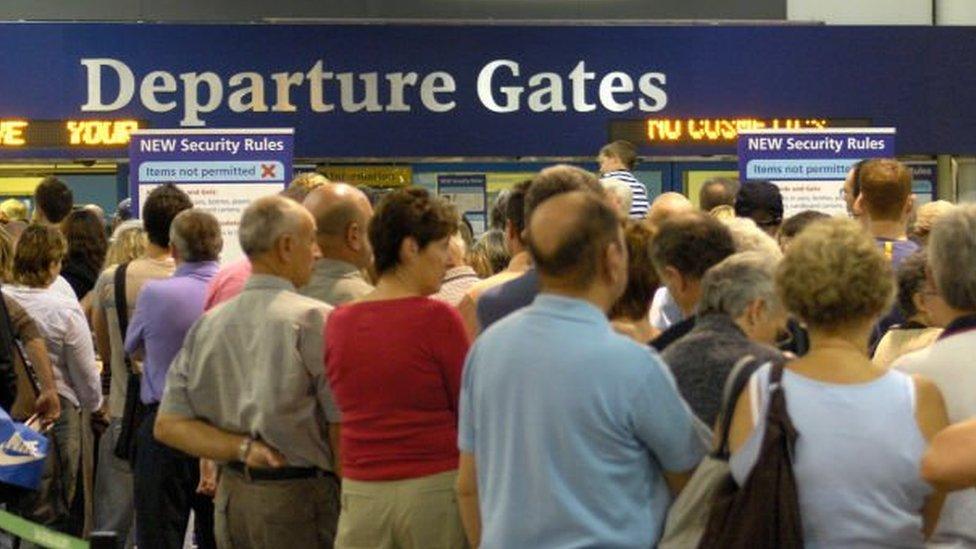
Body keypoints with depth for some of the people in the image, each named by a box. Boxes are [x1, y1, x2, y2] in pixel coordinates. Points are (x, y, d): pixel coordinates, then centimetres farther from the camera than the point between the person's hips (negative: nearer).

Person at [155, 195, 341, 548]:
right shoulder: (315, 319, -12)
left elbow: (167, 424, 3)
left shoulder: (208, 324, 7)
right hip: (298, 496, -6)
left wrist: (242, 448, -6)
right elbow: (341, 427, -14)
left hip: (231, 495, 6)